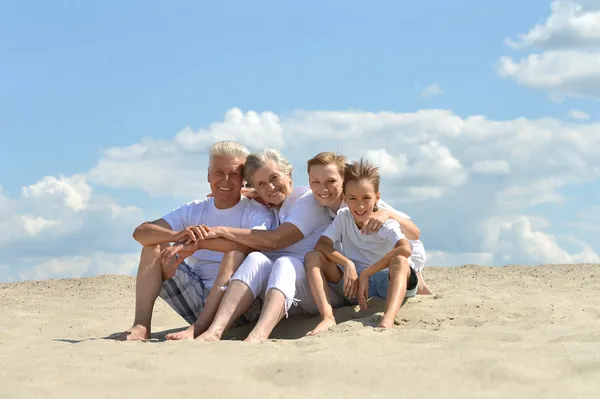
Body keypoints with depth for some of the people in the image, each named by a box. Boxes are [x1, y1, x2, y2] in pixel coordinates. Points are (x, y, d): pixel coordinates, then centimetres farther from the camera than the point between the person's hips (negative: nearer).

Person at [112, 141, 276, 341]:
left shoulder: (257, 212, -2)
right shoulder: (195, 210, 11)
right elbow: (140, 232, -2)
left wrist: (199, 242, -33)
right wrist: (178, 235, -25)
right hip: (196, 299, 5)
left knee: (236, 254, -31)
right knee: (154, 245, -4)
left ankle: (197, 330, -42)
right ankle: (142, 326, -20)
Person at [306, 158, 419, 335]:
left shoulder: (386, 223, -11)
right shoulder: (343, 217, 1)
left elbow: (405, 249, -32)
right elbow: (321, 245, -12)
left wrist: (365, 274, -29)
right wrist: (347, 264, -28)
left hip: (386, 281, -3)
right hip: (355, 283, 3)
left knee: (400, 261, -35)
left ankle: (387, 322, -57)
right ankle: (328, 318, -33)